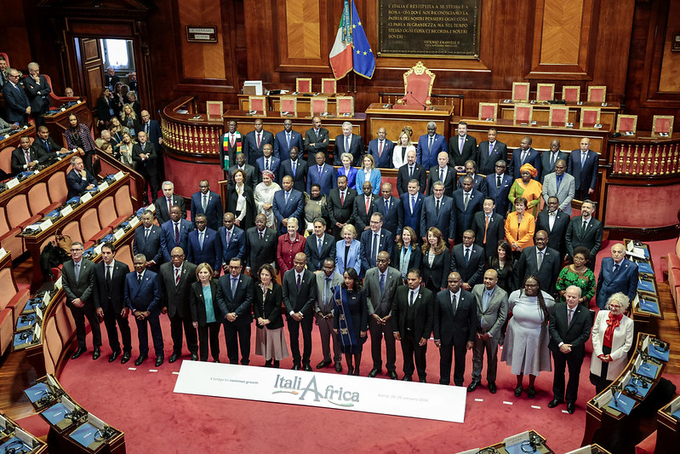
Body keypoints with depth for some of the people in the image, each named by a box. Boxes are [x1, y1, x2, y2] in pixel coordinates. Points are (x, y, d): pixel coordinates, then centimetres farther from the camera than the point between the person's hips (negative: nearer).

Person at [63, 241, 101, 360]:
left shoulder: (90, 265, -11)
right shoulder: (66, 266, -2)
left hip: (88, 301, -3)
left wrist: (82, 299, -17)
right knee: (79, 325, 17)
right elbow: (65, 285, -1)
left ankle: (96, 347, 24)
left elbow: (92, 285, -12)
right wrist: (73, 299, -11)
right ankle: (81, 347, 31)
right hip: (74, 302, 3)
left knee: (94, 324, 10)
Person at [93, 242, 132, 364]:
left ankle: (127, 351, 30)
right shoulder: (97, 268, -2)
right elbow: (95, 289, 2)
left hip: (119, 304, -3)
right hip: (105, 305, 3)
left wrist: (126, 306, -12)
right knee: (110, 329, 16)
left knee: (124, 328, 10)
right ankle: (115, 350, 35)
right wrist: (97, 306, -3)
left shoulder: (123, 267, -12)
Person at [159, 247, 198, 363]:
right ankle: (176, 351, 41)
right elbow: (161, 288, 2)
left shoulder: (192, 268, -17)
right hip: (172, 306, 3)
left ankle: (193, 352, 37)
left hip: (187, 306, -2)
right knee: (175, 330, 20)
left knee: (190, 330, 15)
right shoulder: (163, 268, -7)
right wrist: (163, 304, 1)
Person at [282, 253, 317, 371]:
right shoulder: (287, 275, -6)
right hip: (292, 313, 1)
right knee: (293, 338, 11)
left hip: (306, 313, -1)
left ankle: (306, 362, 28)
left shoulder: (311, 276, -11)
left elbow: (312, 298, -10)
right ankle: (296, 362, 27)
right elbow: (285, 296, -3)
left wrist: (301, 313, -13)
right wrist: (292, 312, -12)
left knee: (307, 337, 12)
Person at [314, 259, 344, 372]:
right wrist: (317, 310, -3)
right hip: (321, 314, 3)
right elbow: (314, 296, 3)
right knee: (324, 338, 16)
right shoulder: (317, 277, -6)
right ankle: (326, 359, 35)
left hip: (334, 315, -3)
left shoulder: (340, 279, -15)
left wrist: (333, 313, -10)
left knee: (336, 338, 8)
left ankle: (337, 361, 26)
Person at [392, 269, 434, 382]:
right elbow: (395, 311, 1)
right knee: (406, 355, 19)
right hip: (404, 332, 3)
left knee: (420, 356, 15)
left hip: (419, 333, -2)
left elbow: (430, 317, -11)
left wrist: (426, 335, -12)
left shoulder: (428, 294, -16)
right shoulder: (400, 290, -7)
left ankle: (422, 378, 38)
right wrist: (396, 329, 0)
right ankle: (407, 376, 41)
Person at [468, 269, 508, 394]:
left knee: (492, 358, 15)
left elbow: (502, 317, -10)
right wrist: (475, 330, -6)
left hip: (492, 332, -2)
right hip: (477, 331, 2)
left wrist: (490, 333, -10)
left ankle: (491, 381, 35)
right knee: (477, 356, 15)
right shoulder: (476, 289, -8)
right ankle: (476, 379, 35)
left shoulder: (502, 295, -15)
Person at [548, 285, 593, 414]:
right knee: (558, 373, 21)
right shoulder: (557, 308, -12)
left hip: (575, 351, -2)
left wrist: (571, 346, -20)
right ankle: (558, 397, 42)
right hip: (558, 348, 2)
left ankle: (570, 401, 36)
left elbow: (585, 334, -14)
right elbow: (552, 328, -10)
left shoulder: (585, 313, -17)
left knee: (574, 375, 16)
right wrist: (561, 344, -19)